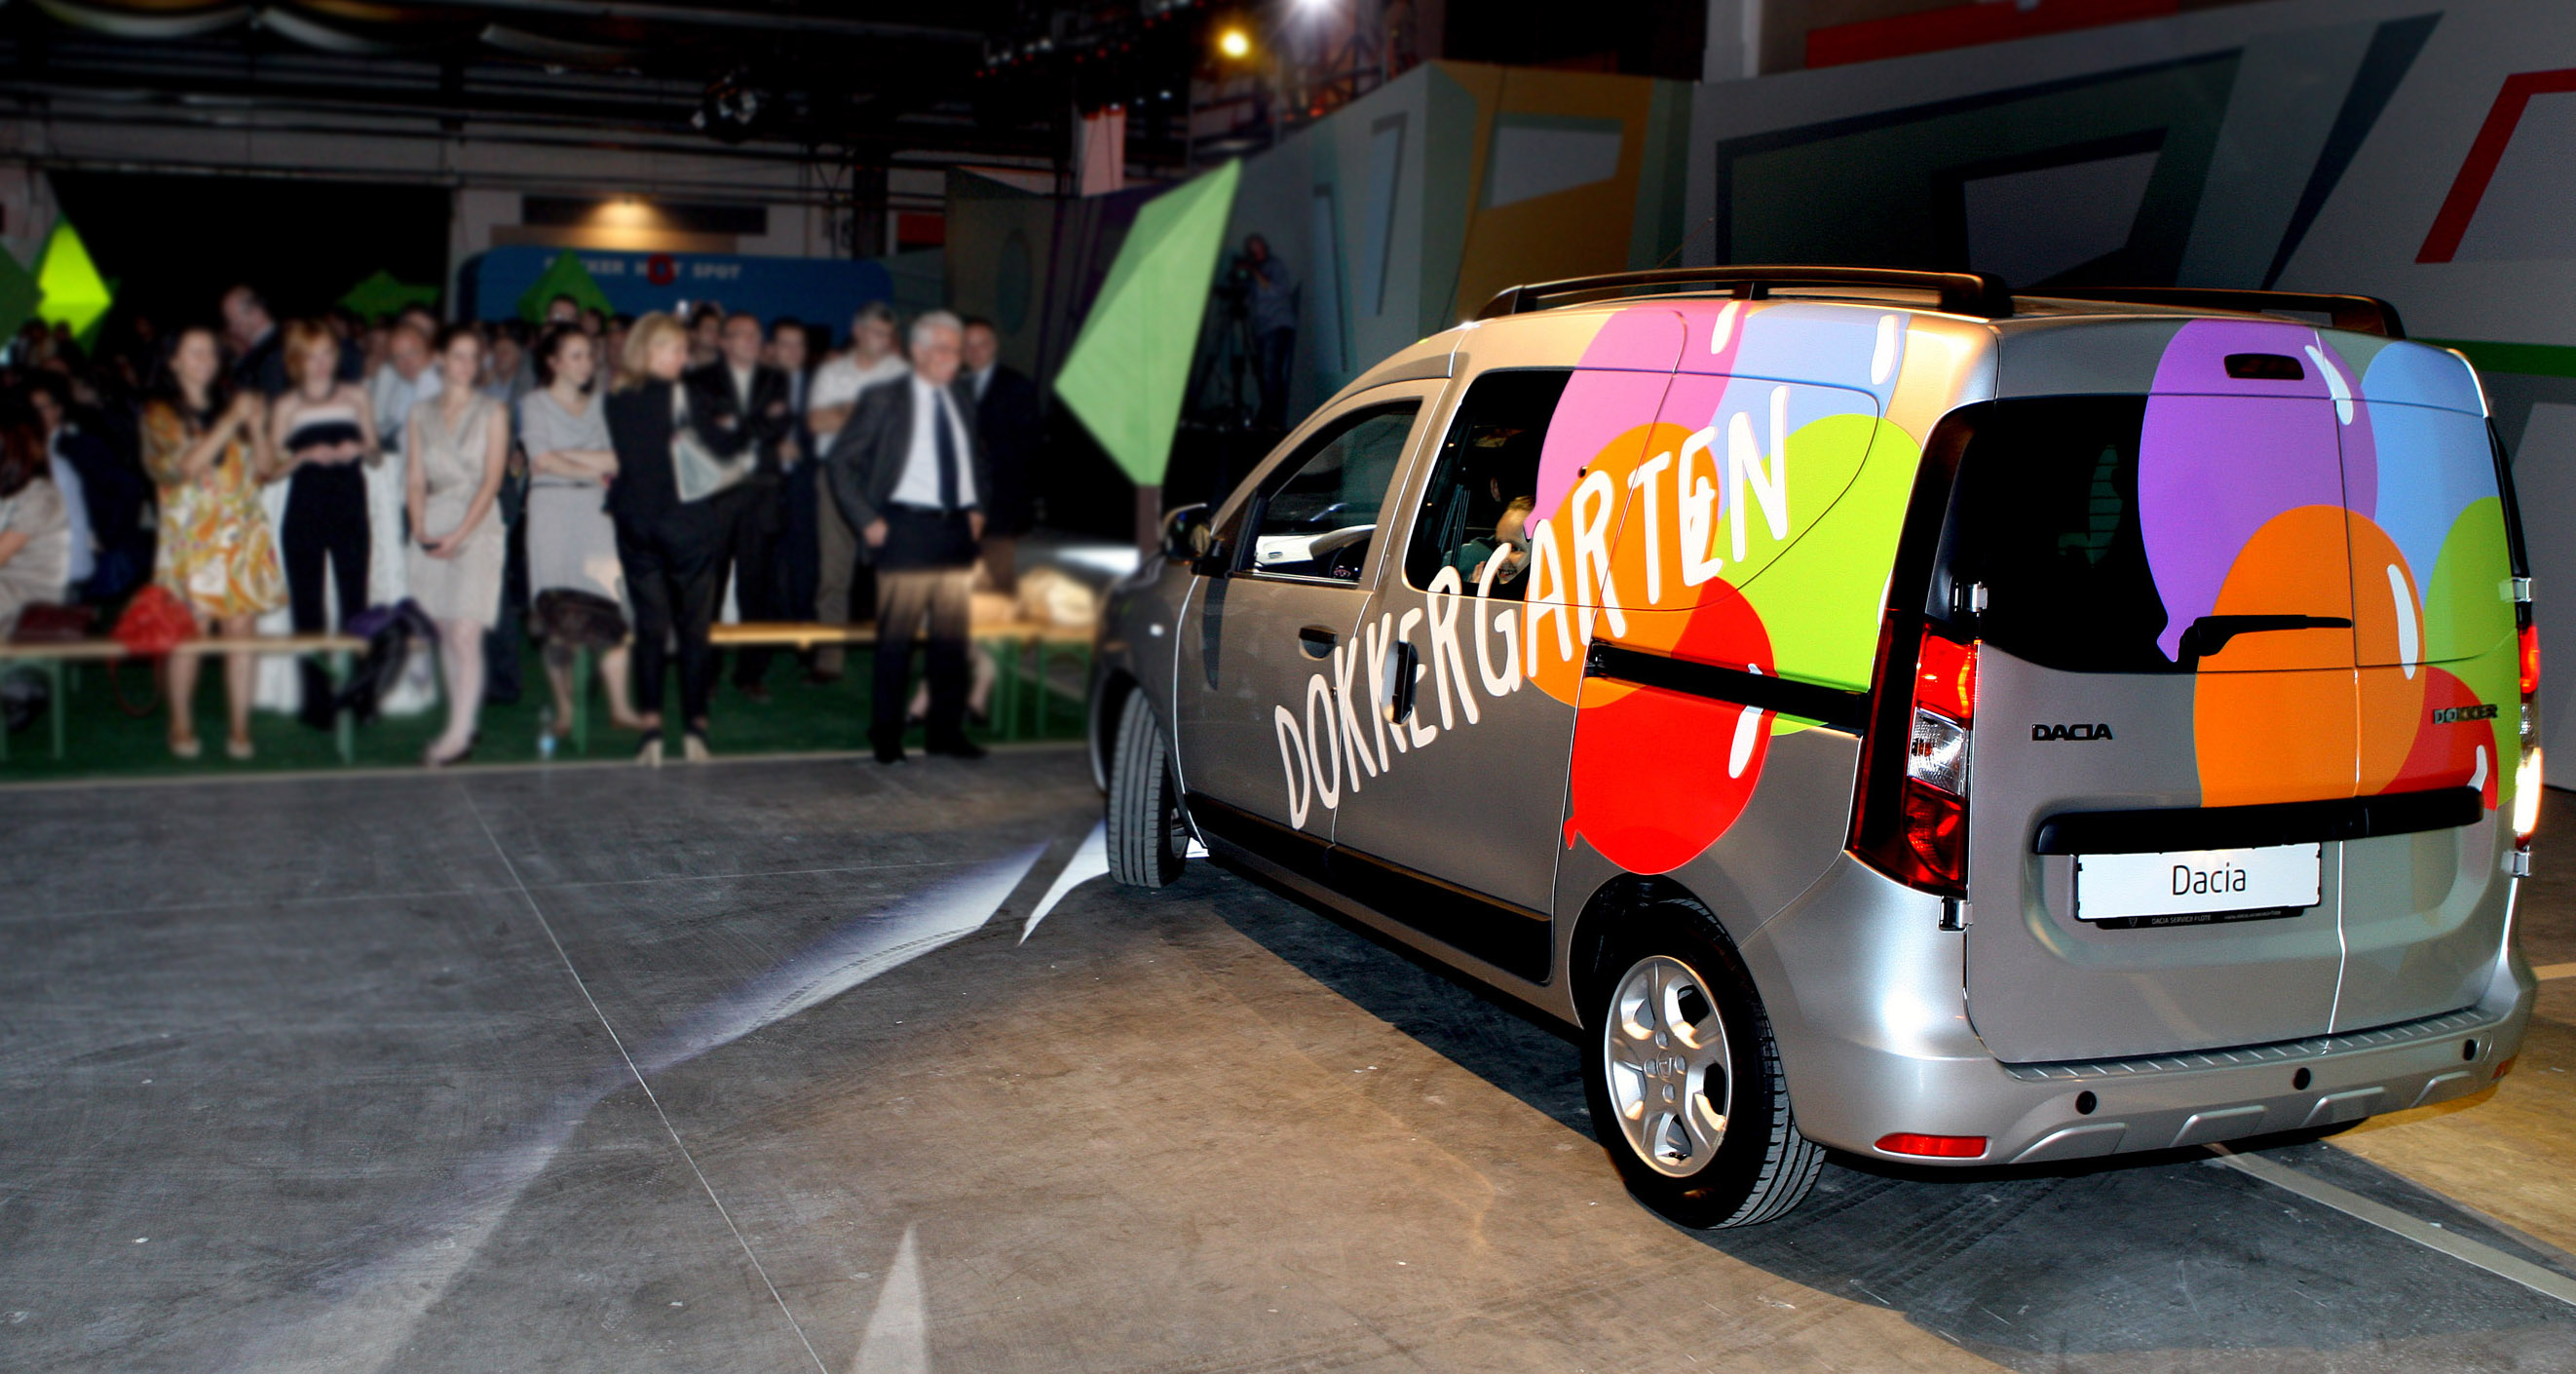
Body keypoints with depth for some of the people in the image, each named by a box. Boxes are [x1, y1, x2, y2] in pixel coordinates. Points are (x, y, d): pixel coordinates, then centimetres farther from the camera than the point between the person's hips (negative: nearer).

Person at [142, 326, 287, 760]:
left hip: (243, 536, 3)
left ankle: (240, 727, 2)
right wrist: (230, 422, -15)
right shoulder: (162, 414, 4)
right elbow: (186, 465, -12)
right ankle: (181, 725, 9)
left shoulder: (230, 405, 16)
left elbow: (262, 469, 11)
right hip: (192, 537, -3)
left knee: (241, 629, -1)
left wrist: (257, 427, -5)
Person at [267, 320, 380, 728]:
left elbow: (374, 451, 15)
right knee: (307, 609, 0)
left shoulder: (355, 396, 12)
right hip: (303, 514, 0)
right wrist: (306, 456, -12)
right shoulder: (286, 406, 8)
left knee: (355, 602, -4)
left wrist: (359, 449, -8)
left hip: (349, 510, 0)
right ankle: (316, 699, 5)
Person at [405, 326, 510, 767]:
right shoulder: (421, 415, 14)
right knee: (445, 634, 5)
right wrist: (420, 529, -8)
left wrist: (459, 534, -13)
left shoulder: (491, 412, 5)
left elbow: (491, 481, -3)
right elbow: (415, 480, 10)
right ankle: (462, 725, 12)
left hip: (476, 527, -4)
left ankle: (459, 734, -16)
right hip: (433, 531, 4)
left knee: (465, 634, -14)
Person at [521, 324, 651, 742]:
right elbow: (543, 460, -6)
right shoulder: (535, 403, 6)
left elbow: (616, 458, 2)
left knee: (610, 606, -7)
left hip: (597, 511, 2)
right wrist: (593, 469, -2)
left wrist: (566, 455, -6)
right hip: (553, 510, -2)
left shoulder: (600, 404, 15)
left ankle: (619, 706, -9)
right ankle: (564, 707, 5)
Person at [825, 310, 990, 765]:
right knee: (896, 638, -3)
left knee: (952, 637, 6)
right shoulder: (883, 399, 0)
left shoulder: (962, 400, 15)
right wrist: (866, 520, -7)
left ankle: (947, 731, 15)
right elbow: (842, 459, -1)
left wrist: (978, 508, 15)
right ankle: (886, 735, 7)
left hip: (958, 528, 5)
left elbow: (978, 458, 30)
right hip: (906, 527, -5)